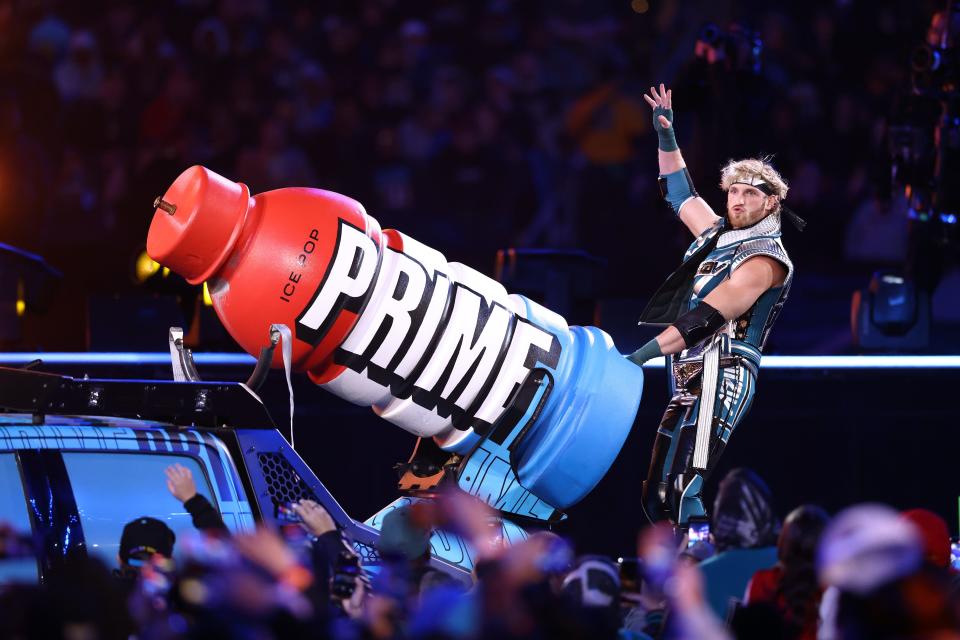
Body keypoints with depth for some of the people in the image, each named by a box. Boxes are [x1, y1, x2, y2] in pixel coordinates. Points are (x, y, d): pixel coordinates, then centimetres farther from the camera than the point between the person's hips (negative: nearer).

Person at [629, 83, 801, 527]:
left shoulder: (764, 258, -7)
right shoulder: (719, 233, 19)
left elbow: (707, 317, -17)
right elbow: (680, 193, 38)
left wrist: (644, 354, -23)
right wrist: (665, 135, 31)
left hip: (721, 374, -9)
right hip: (691, 382, 9)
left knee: (683, 490, -25)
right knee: (657, 496, 5)